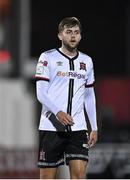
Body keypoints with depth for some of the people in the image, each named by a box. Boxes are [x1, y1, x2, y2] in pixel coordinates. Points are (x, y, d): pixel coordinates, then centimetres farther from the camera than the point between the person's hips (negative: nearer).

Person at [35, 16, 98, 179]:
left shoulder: (86, 61, 13)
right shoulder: (47, 58, -1)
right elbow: (41, 93, -8)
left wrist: (94, 128, 14)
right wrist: (58, 112, -24)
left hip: (78, 128, 3)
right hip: (51, 127, -3)